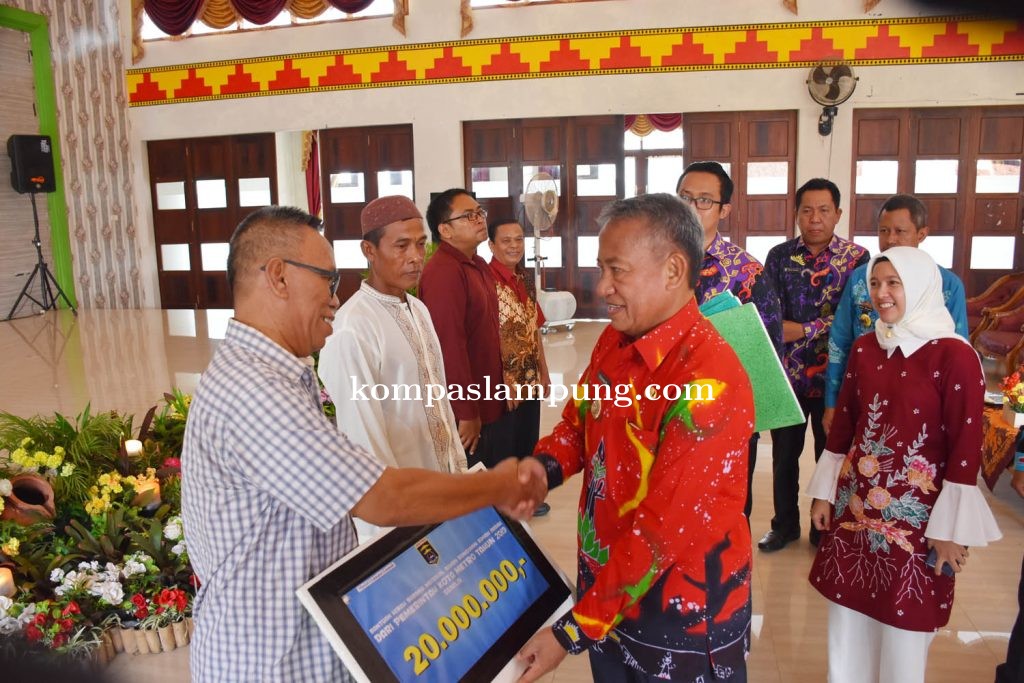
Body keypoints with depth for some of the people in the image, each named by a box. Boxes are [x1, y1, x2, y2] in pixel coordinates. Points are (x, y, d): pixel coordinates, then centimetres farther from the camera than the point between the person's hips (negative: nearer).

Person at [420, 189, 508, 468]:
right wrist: (466, 412, -22)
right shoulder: (443, 272, -21)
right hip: (465, 411, -9)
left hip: (488, 403, 9)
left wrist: (494, 398, 17)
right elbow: (449, 346, -25)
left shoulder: (478, 265, 11)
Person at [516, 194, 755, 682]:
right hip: (607, 589, 7)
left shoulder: (708, 383, -28)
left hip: (683, 620, -7)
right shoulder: (613, 341, -3)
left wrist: (573, 630, -22)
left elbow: (663, 530, -28)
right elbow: (577, 424, 11)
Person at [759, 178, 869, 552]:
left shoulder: (856, 258, -4)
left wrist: (802, 331, -19)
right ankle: (785, 524, 32)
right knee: (784, 454, 14)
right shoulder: (779, 255, 2)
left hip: (832, 376, -1)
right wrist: (823, 327, -17)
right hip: (787, 374, 2)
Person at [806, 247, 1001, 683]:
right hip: (854, 505, 5)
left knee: (902, 634, 9)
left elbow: (966, 448, -12)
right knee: (847, 626, 15)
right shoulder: (864, 348, 4)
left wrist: (951, 531, -10)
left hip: (915, 516, -5)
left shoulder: (955, 355, -13)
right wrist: (824, 493, 10)